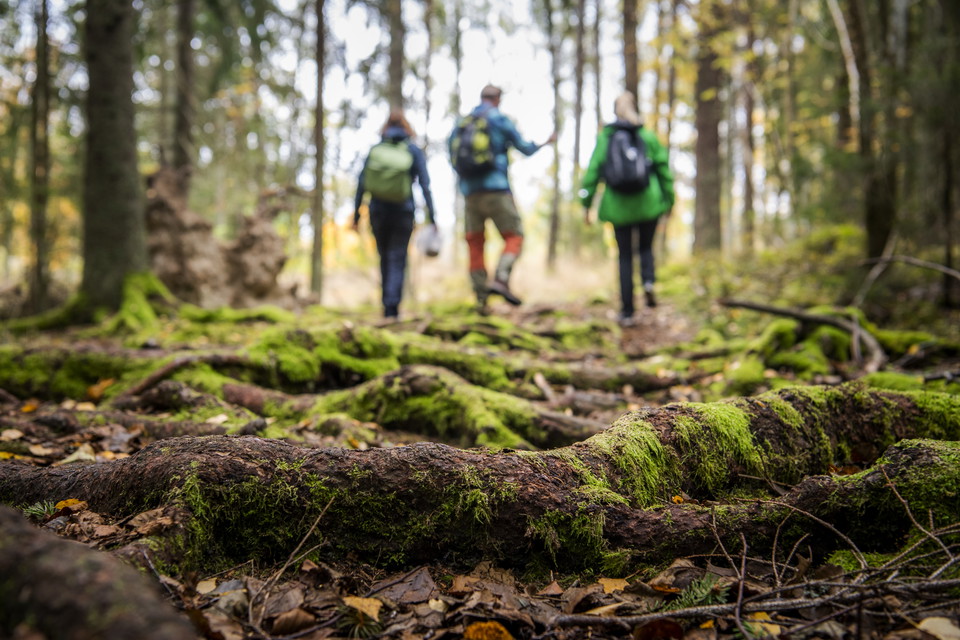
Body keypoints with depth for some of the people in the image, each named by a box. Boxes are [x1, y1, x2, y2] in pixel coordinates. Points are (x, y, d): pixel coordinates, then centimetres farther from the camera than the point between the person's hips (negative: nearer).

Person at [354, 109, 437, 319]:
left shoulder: (374, 150, 6)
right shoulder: (414, 151, 3)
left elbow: (362, 184, 2)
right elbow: (425, 185, -5)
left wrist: (356, 215, 5)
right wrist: (431, 216, -4)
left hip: (378, 210, 2)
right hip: (403, 210, -2)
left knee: (385, 258, 16)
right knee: (397, 260, 0)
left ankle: (388, 305, 19)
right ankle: (392, 306, -13)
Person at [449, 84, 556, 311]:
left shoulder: (460, 124, 13)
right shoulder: (501, 120, 1)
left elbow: (452, 156, 15)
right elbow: (525, 148, 5)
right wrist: (546, 141, 22)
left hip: (470, 192, 5)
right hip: (496, 189, -4)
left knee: (475, 244, 7)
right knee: (514, 236, 2)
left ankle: (481, 298, 3)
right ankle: (500, 279, -21)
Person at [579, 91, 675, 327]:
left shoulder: (605, 137, 0)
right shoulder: (648, 136, 2)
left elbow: (593, 171, -4)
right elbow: (664, 170, 4)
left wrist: (586, 204, 1)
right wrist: (669, 200, 13)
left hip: (618, 206, 0)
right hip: (648, 203, 0)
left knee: (625, 256, 8)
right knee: (645, 247, 21)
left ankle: (627, 312, 5)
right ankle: (648, 281, -10)